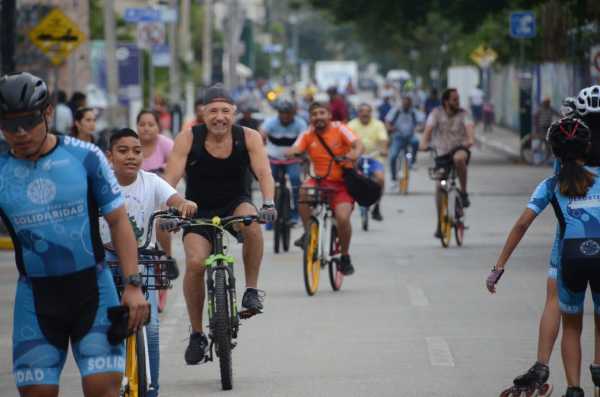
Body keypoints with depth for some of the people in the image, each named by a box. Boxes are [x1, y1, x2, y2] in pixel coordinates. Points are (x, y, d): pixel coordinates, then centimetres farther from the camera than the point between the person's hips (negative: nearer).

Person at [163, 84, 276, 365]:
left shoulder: (249, 138, -11)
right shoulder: (188, 139, -13)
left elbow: (264, 173, -20)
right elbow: (171, 179, -20)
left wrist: (268, 204, -38)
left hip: (235, 204, 0)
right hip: (200, 210, 0)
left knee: (251, 222, -35)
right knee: (195, 263, -21)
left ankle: (252, 290, -18)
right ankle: (197, 335, -4)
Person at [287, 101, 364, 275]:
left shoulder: (339, 129, -6)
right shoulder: (307, 135, 2)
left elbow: (357, 143, -19)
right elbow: (295, 149, -13)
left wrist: (355, 153, -42)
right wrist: (291, 152, -38)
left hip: (342, 184, -2)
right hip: (320, 181, 2)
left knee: (343, 217, -22)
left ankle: (345, 256, 3)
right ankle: (308, 233, -15)